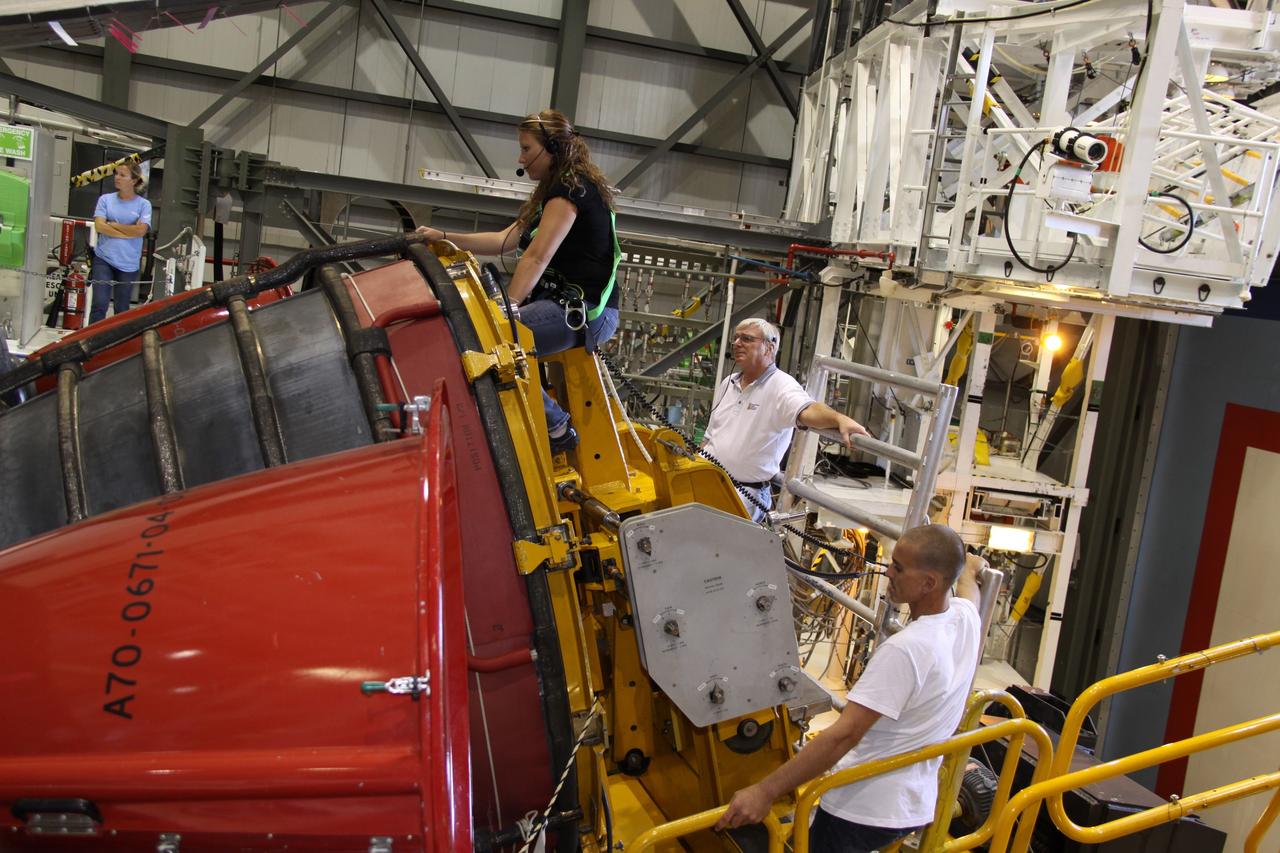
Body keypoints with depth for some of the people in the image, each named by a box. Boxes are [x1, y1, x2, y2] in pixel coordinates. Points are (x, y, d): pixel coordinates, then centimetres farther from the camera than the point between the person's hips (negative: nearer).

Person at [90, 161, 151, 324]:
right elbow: (99, 226, -6)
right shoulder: (105, 199, 6)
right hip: (103, 260, 0)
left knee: (122, 309, 10)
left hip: (128, 264, 0)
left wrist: (113, 225, -5)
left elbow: (140, 231, -12)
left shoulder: (144, 204, 2)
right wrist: (128, 233, -9)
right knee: (100, 304, -8)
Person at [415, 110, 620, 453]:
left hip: (586, 309, -10)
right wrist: (445, 237, 15)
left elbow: (537, 257, -19)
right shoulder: (556, 191, 24)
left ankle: (556, 428, -15)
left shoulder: (571, 188, -8)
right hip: (564, 302, 11)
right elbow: (505, 241, 20)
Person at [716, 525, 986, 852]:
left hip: (864, 811, -8)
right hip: (914, 807, 9)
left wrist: (764, 791, -30)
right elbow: (967, 583, 24)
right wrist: (970, 566, 47)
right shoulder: (967, 616, -3)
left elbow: (845, 734, -30)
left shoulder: (904, 650, -27)